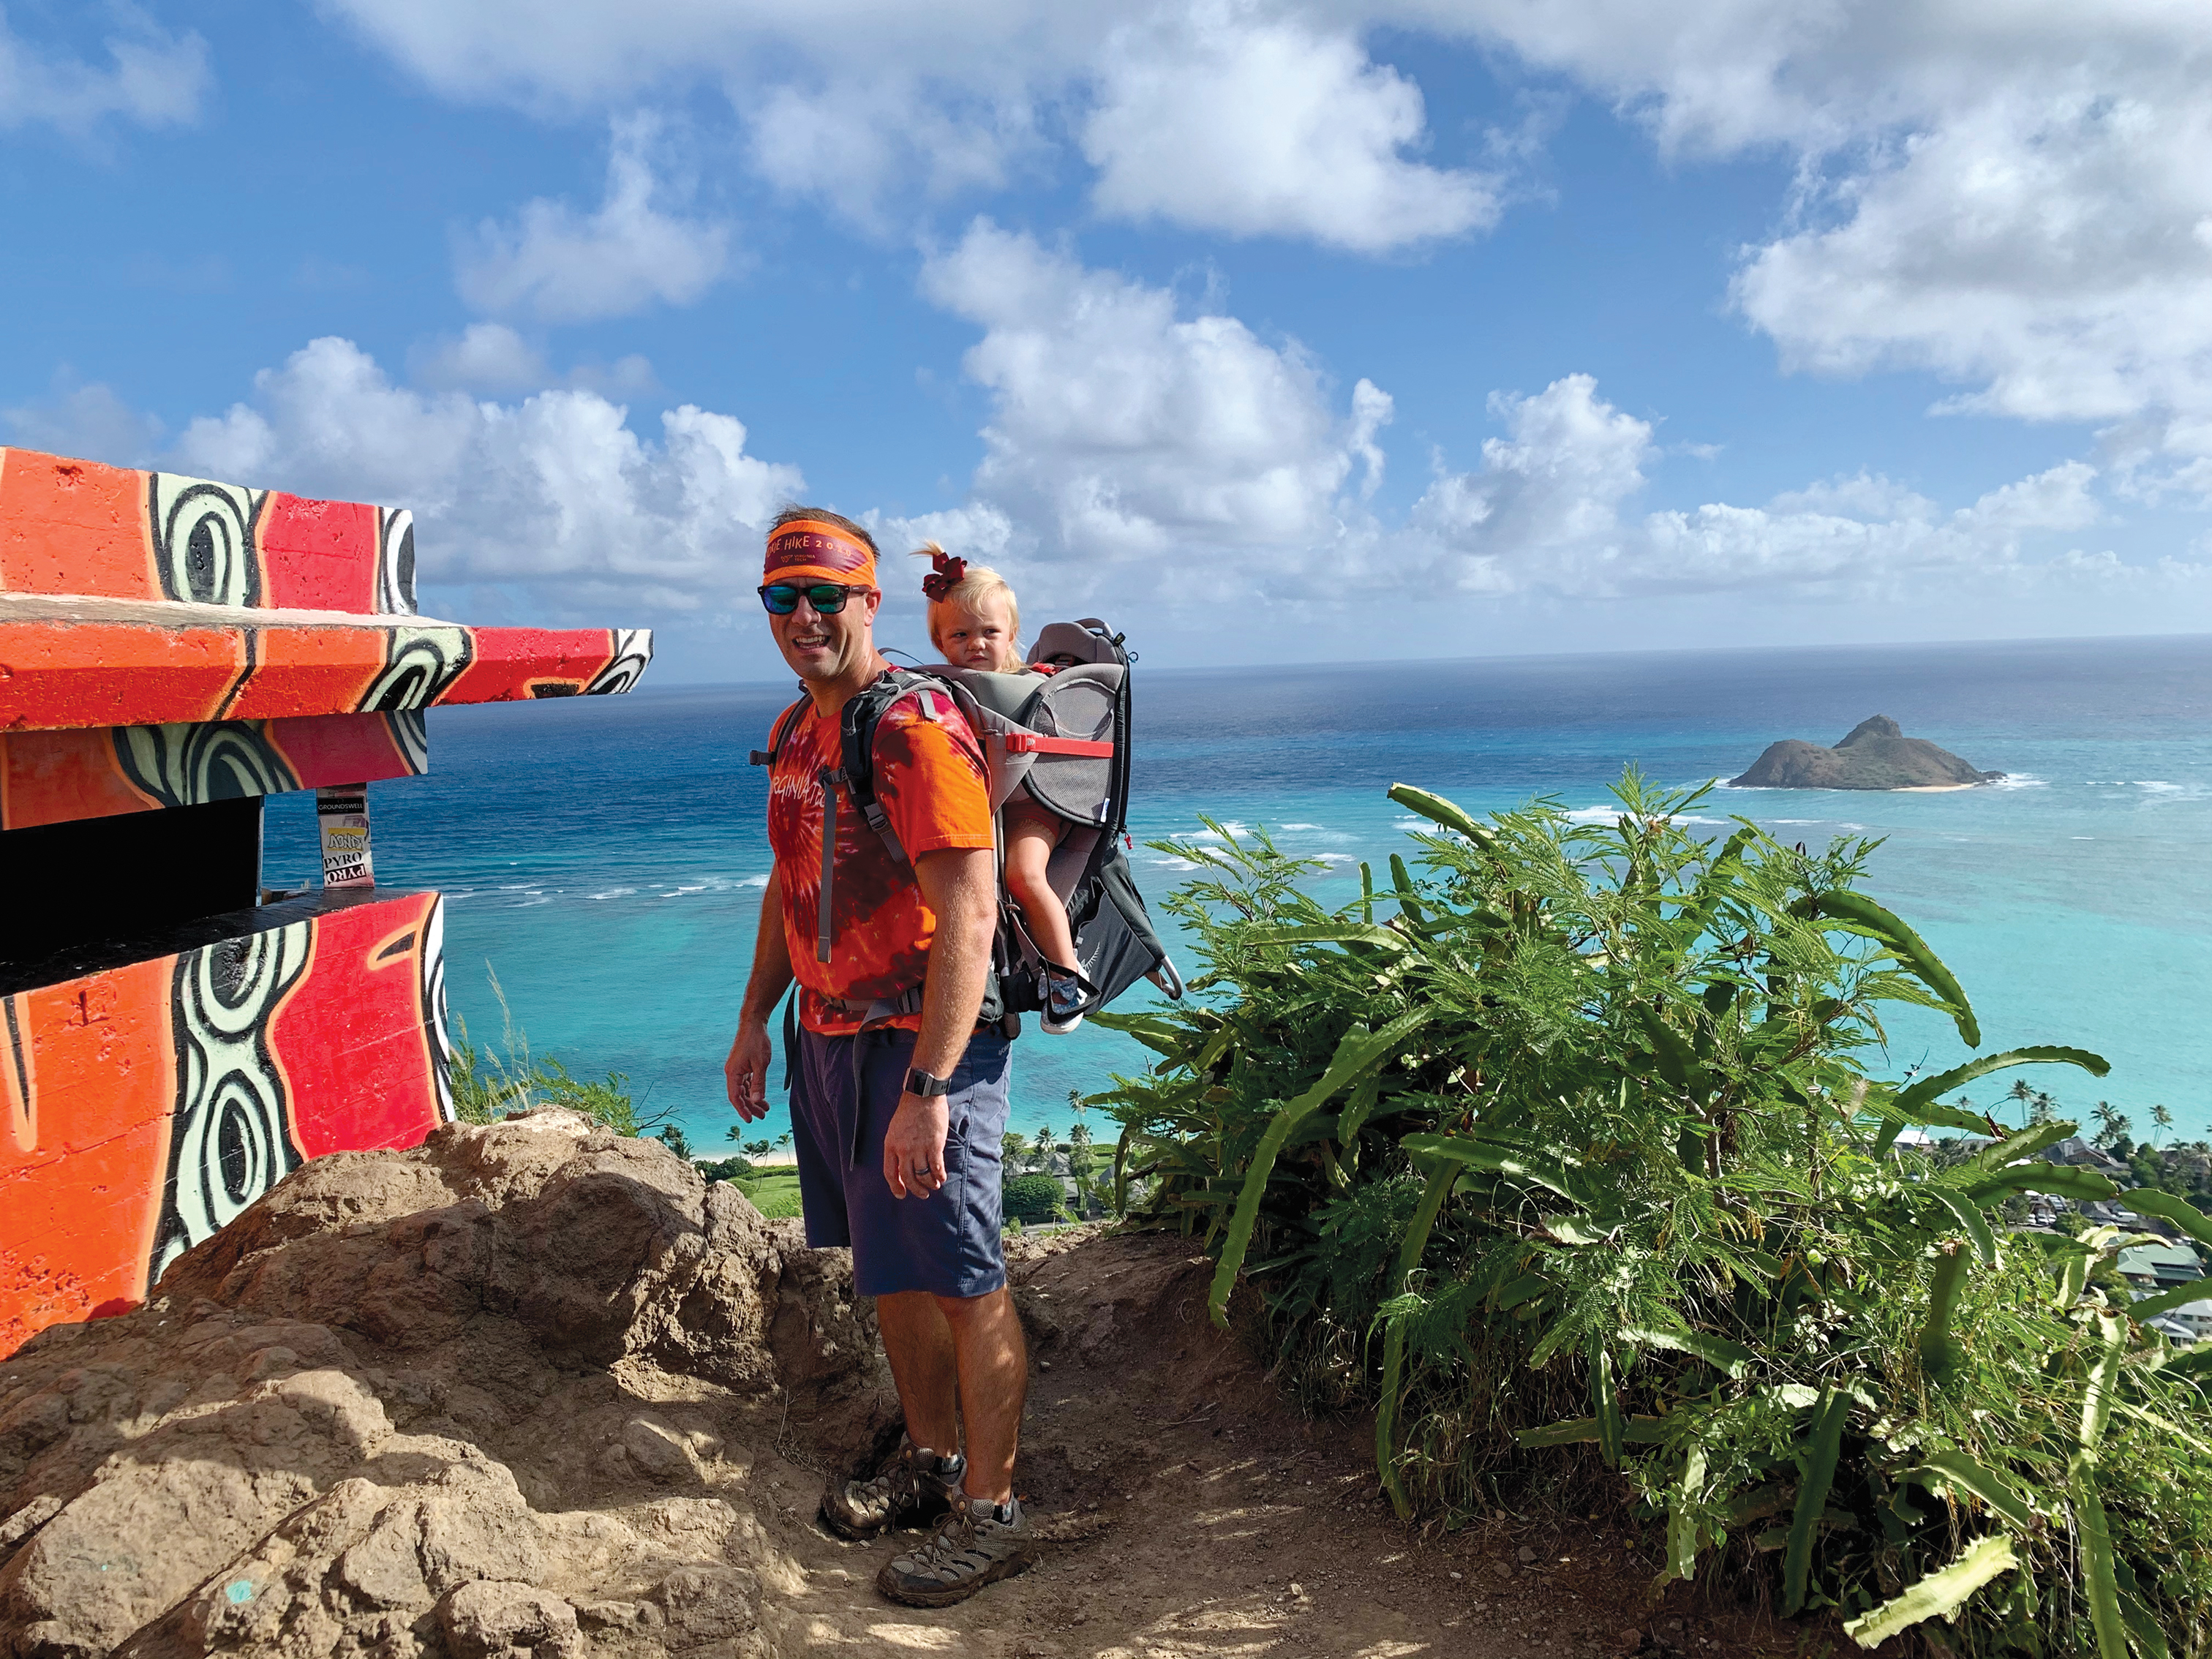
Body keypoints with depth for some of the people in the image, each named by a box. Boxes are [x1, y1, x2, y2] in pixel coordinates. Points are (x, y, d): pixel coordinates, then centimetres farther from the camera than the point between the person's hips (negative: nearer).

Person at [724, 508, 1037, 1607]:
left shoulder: (918, 732, -18)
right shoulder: (797, 730, 10)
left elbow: (967, 920, -25)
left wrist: (928, 1090, -28)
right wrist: (755, 1019, 20)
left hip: (923, 1044, -9)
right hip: (828, 1035, 9)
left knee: (960, 1278, 0)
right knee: (885, 1267, 18)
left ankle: (991, 1511, 16)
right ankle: (931, 1461, 35)